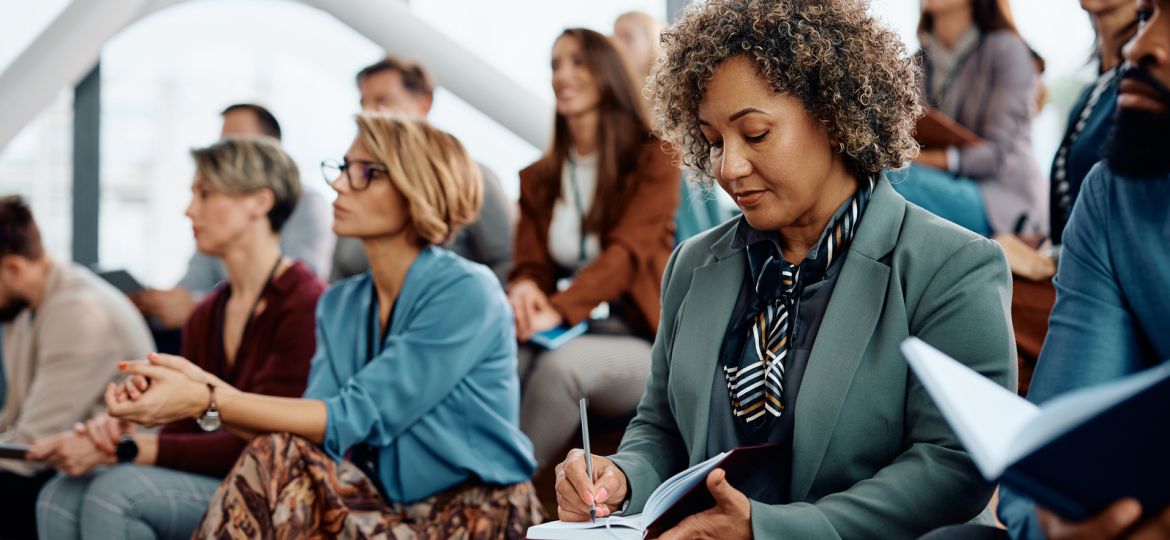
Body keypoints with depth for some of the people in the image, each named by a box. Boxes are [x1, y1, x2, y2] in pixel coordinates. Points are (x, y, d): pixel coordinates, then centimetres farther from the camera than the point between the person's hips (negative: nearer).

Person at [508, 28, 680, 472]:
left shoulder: (653, 159, 0)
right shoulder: (538, 178, 16)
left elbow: (628, 251, -13)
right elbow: (530, 262, 8)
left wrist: (558, 310, -30)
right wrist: (525, 290, -20)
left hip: (638, 341, -3)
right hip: (563, 336, 4)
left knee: (559, 366, -38)